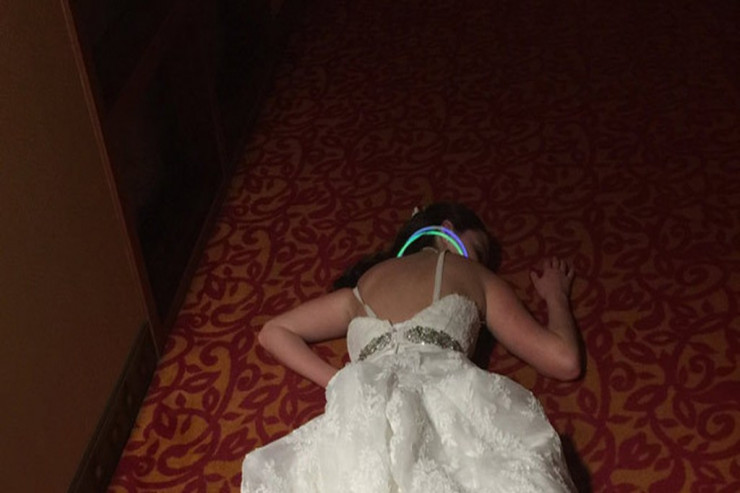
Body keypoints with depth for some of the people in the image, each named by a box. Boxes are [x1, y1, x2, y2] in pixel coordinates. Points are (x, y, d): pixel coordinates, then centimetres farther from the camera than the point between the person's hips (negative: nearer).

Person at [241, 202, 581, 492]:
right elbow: (564, 360, 28)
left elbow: (273, 333, 42)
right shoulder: (475, 276, 31)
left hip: (369, 406, 2)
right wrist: (556, 294, 49)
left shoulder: (363, 285, 39)